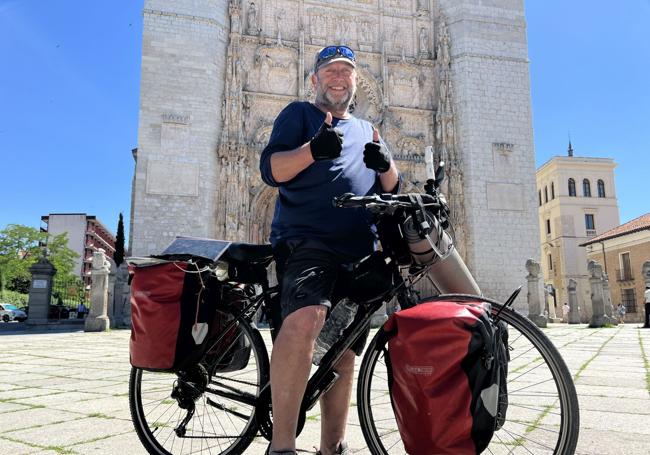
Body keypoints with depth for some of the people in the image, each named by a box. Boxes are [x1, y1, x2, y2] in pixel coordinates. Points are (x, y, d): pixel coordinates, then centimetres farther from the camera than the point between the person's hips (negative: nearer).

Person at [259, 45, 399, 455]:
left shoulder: (367, 130, 27)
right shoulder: (299, 114, 13)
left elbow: (392, 191, 20)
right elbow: (271, 170, -2)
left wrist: (386, 164, -4)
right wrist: (313, 149, -20)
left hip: (359, 252, 6)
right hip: (307, 240, -5)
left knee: (345, 353, 7)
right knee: (304, 319, -32)